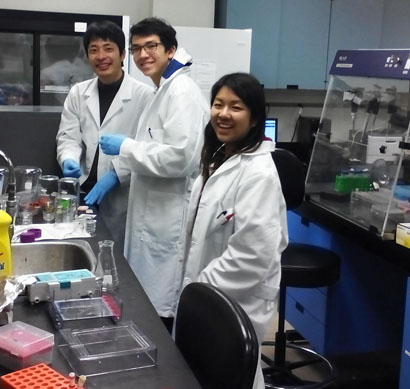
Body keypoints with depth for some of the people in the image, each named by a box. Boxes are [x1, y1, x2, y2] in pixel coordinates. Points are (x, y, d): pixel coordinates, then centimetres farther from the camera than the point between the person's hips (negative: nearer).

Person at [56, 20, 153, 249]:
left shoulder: (144, 95, -7)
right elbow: (68, 137, 7)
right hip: (84, 193, 4)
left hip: (122, 199, -4)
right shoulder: (78, 93, 8)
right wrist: (69, 160, -15)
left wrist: (115, 175, -18)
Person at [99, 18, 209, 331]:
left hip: (171, 217, -10)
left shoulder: (182, 92, -16)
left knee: (163, 310, -2)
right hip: (156, 214, 10)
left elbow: (179, 157, -25)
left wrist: (125, 147, -16)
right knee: (150, 304, 16)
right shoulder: (164, 90, 16)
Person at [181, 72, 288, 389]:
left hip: (236, 303, -9)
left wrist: (199, 290, -18)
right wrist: (194, 287, 11)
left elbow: (251, 256, -28)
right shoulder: (219, 160, 8)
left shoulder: (258, 173, -22)